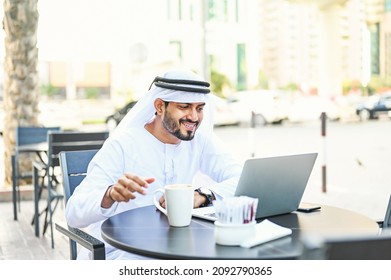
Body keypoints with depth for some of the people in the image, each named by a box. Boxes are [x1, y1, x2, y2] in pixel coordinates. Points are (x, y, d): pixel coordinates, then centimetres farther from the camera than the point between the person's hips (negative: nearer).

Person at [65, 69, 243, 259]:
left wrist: (202, 195, -28)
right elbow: (74, 214, -23)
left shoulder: (200, 141, -1)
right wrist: (110, 195, -45)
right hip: (120, 253, -4)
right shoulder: (121, 145, -16)